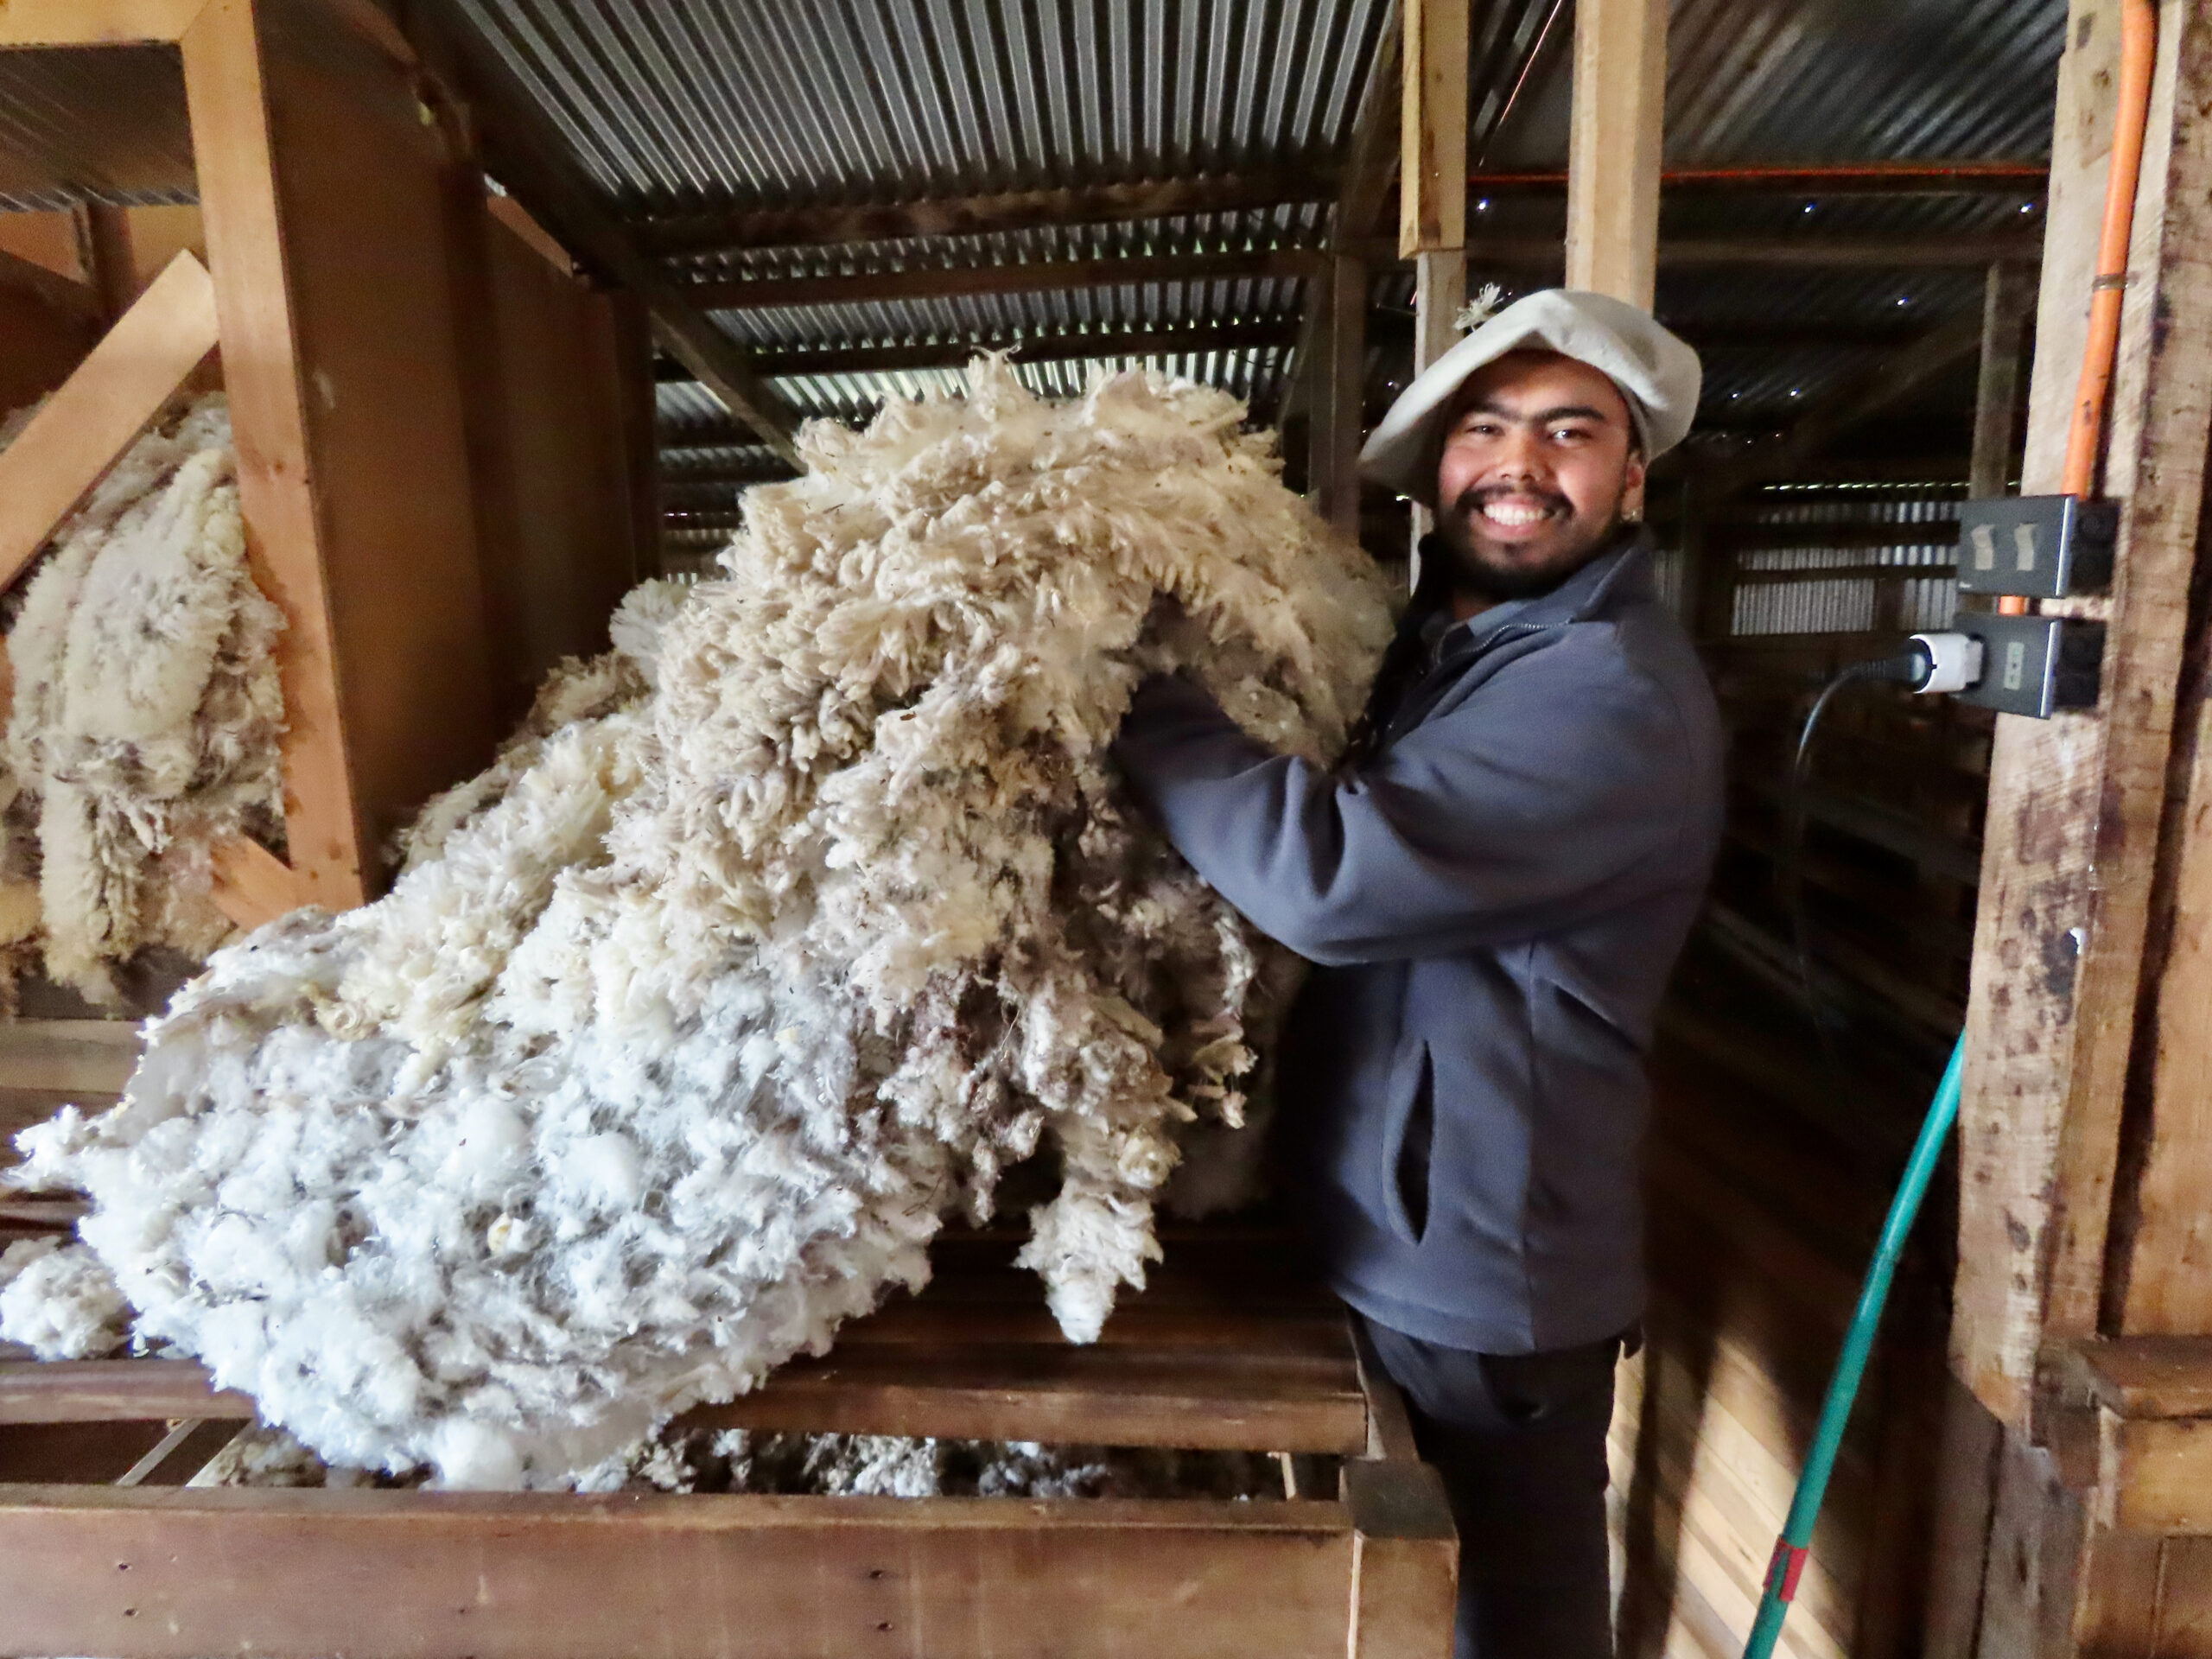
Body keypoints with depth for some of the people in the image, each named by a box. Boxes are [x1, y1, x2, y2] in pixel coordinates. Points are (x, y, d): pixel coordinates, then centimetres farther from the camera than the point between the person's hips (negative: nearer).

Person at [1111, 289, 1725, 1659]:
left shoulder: (1617, 693, -24)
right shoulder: (1441, 640, 7)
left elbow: (1330, 873, -33)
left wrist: (1128, 685, -23)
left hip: (1479, 1284, -8)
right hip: (1377, 1243, 8)